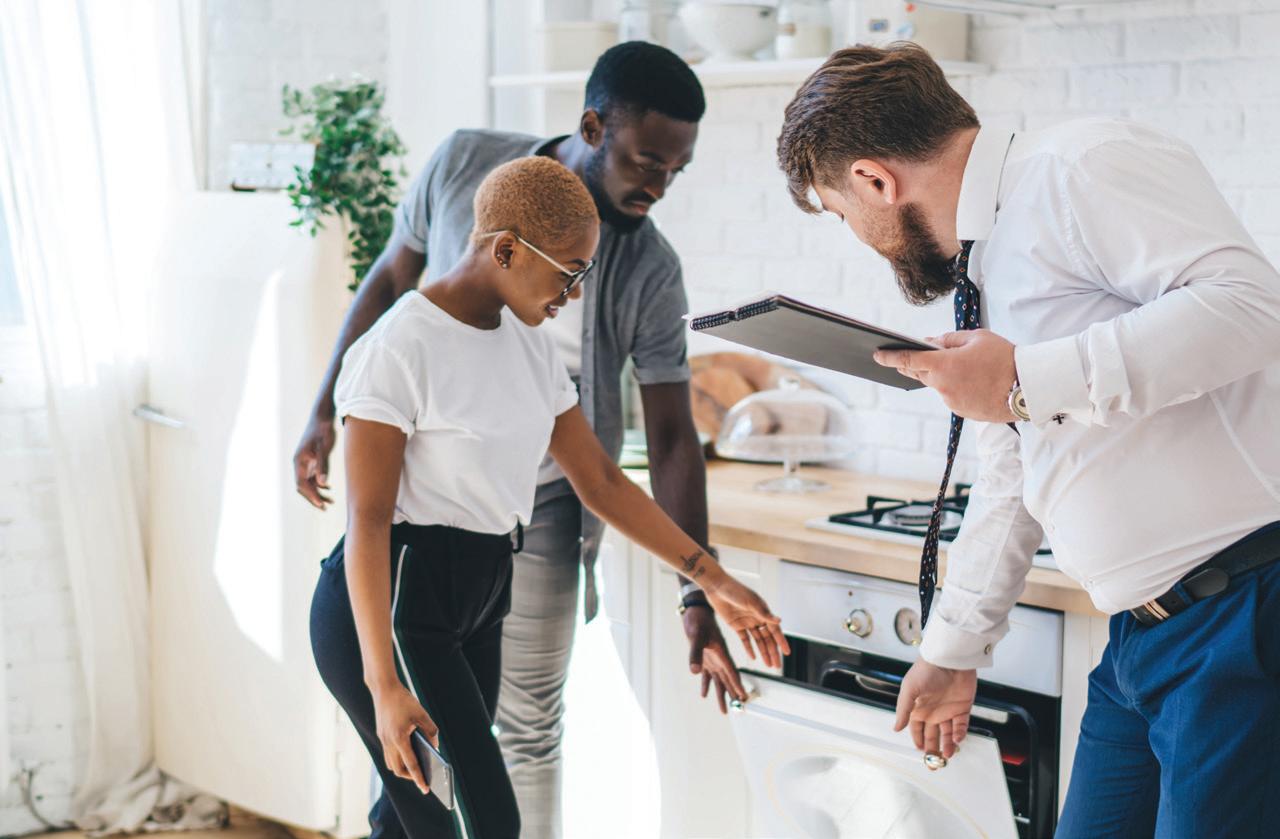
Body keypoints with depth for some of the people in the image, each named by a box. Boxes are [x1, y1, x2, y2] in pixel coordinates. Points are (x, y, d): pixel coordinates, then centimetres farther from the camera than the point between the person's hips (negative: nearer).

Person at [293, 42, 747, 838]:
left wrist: (698, 594, -14)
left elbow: (672, 435, -10)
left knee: (531, 724, 7)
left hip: (540, 516, -1)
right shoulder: (466, 166, -11)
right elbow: (390, 281, 3)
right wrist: (326, 415, 3)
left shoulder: (650, 271, -14)